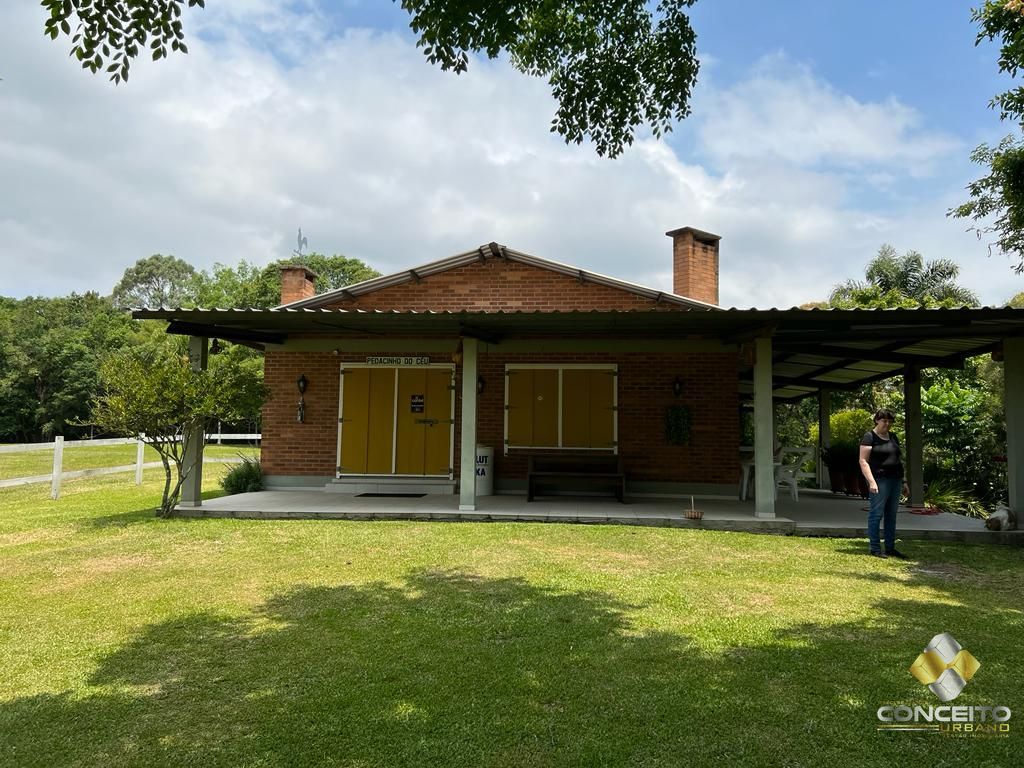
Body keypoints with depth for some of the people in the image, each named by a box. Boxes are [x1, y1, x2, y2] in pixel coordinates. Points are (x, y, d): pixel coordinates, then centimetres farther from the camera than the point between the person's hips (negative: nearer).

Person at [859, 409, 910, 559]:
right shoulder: (869, 437, -7)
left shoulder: (893, 437, 16)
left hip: (895, 480, 8)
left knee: (891, 515, 12)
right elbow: (863, 461, -12)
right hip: (880, 481, -8)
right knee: (876, 514, -3)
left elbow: (899, 459, 21)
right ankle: (874, 549, 3)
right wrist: (871, 482, -20)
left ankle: (890, 548, 19)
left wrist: (903, 481, 16)